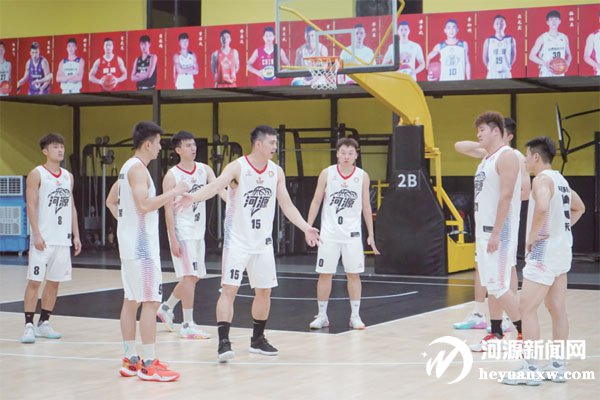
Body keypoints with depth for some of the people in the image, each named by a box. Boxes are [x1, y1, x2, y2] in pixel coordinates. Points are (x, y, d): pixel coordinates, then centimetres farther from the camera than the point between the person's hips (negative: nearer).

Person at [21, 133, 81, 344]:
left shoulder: (68, 176, 14)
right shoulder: (37, 174, -4)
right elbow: (31, 206, -9)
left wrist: (76, 235, 10)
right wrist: (37, 234, -17)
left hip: (63, 239, 6)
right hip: (43, 239, -6)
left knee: (54, 282, 8)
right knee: (34, 281, -6)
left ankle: (44, 323, 17)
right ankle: (29, 326, -3)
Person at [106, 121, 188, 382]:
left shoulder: (128, 166, 15)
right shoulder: (138, 168, -15)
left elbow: (111, 201, 24)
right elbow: (144, 204, -26)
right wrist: (174, 192, -19)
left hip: (131, 241, 10)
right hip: (141, 244, -10)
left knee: (131, 300, 11)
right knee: (151, 301, -8)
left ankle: (130, 361, 15)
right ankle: (148, 365, -7)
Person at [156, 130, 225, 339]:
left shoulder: (204, 170, 6)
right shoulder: (172, 176, -9)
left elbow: (219, 188, -8)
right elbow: (168, 210, -11)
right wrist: (173, 240, -17)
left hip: (198, 231, 7)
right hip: (182, 231, -7)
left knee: (193, 277, 14)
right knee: (190, 276, -9)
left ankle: (166, 308, 34)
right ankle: (188, 325, -3)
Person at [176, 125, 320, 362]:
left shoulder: (276, 171, 5)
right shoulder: (238, 167, -12)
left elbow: (286, 205, 10)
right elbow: (216, 186, -28)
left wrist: (306, 228, 2)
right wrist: (193, 197, -46)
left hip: (262, 242, 6)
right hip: (237, 241, -6)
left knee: (264, 291, 11)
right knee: (229, 289, -11)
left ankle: (257, 339, 26)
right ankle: (224, 342, -11)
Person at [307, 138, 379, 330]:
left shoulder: (363, 176, 0)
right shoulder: (327, 173, -3)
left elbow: (366, 207, 6)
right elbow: (316, 202, 3)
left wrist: (371, 235, 5)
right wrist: (308, 227, -5)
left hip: (352, 233, 1)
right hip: (329, 233, 0)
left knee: (353, 274, 2)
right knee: (325, 274, 2)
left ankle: (355, 316, 11)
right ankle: (322, 316, 12)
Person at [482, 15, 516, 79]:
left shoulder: (511, 40, 3)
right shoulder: (488, 41, 2)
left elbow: (513, 55, 12)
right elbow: (485, 57, 10)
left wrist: (509, 66, 6)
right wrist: (490, 67, 5)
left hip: (506, 74, 1)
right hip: (492, 74, -1)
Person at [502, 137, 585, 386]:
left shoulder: (542, 179, -14)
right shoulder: (560, 180, 15)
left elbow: (542, 208, -34)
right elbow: (579, 208, 30)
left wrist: (532, 237, -22)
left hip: (544, 251, -10)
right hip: (562, 250, 10)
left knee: (527, 308, -6)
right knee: (557, 309, 11)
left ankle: (530, 368, -7)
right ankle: (558, 367, 16)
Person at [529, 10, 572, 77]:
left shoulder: (564, 37, 9)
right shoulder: (542, 38, -4)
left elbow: (569, 55, 20)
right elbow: (532, 56, -3)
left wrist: (567, 63, -3)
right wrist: (545, 63, -17)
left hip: (560, 75, 5)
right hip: (546, 75, -5)